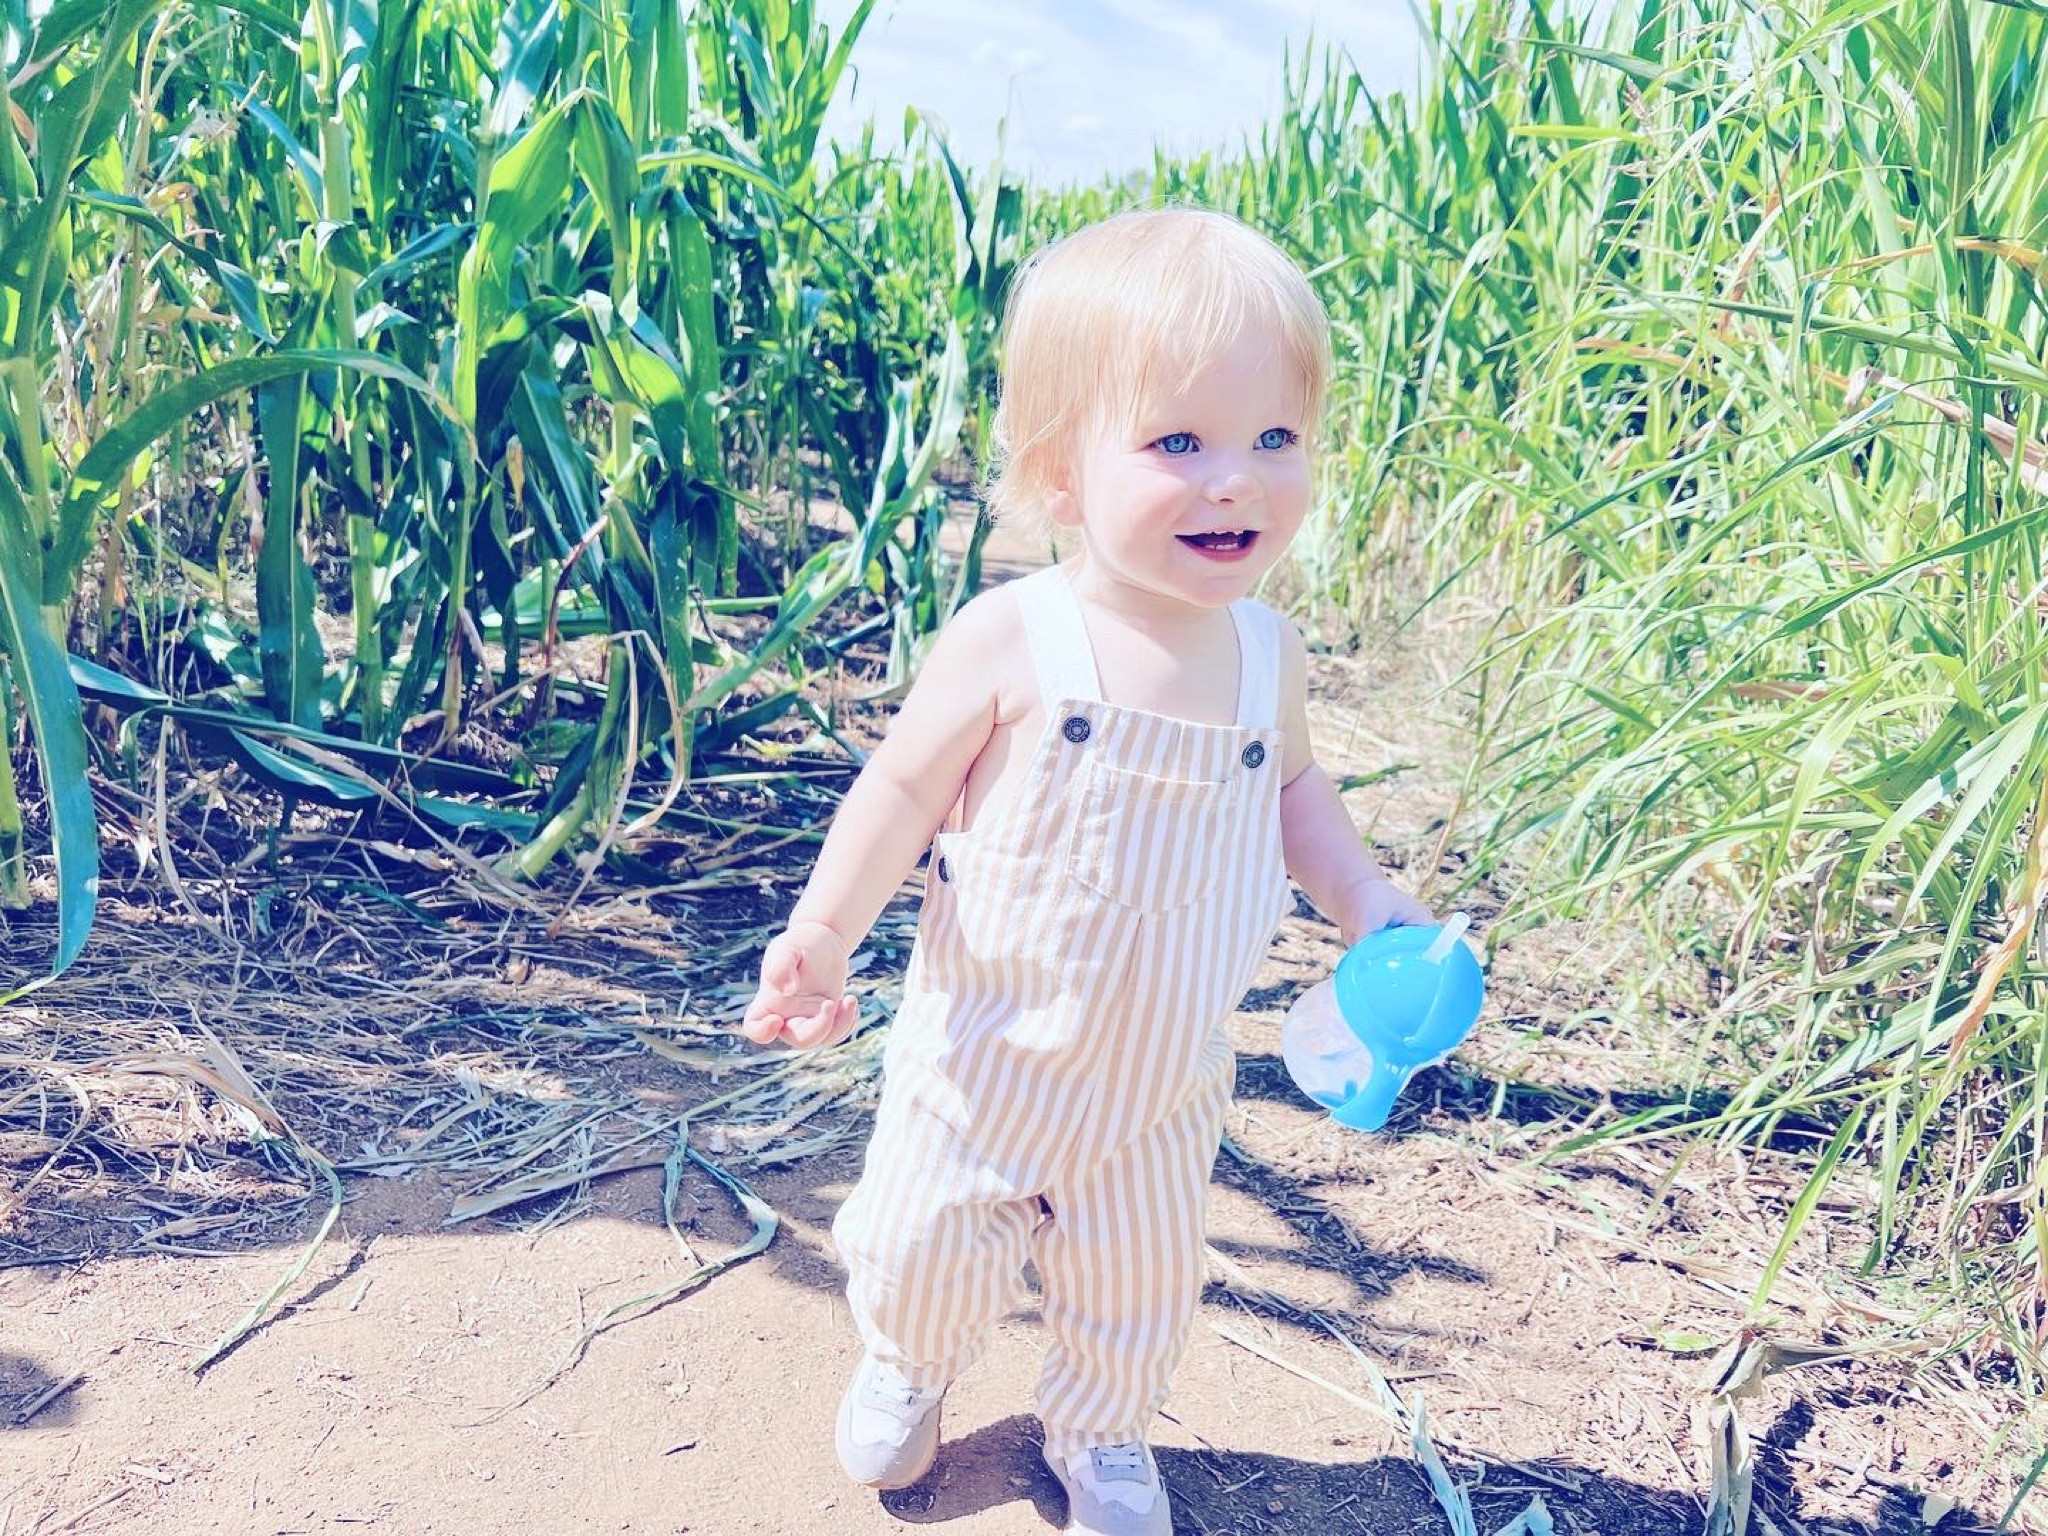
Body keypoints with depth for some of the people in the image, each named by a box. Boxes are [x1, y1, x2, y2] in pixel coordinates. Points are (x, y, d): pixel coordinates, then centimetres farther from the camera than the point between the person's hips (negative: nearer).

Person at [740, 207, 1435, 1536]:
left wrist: (1364, 897, -2)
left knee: (1140, 1285, 21)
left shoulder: (1267, 654, -9)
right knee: (926, 1248, 17)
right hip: (987, 1053, -3)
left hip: (1163, 1079, 3)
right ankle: (906, 1367, 52)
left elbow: (1292, 790, 10)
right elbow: (904, 790, -14)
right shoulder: (1012, 643, -24)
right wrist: (822, 933, -24)